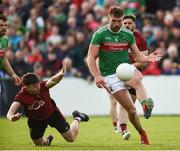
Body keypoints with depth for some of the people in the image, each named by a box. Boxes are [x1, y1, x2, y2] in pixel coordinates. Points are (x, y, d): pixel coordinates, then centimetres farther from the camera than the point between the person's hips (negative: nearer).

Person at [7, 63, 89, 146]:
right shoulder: (21, 96, -31)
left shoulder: (43, 86, -31)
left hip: (52, 114, 0)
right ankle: (47, 140, 51)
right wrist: (12, 117, -64)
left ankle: (77, 118, 38)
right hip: (35, 120, 0)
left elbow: (53, 80, -52)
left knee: (71, 138, 7)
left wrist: (60, 74, -74)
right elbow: (10, 113, -39)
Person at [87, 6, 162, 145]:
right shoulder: (100, 34, -5)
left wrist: (148, 58, -14)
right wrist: (97, 76, -19)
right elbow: (91, 58, -5)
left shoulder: (128, 34, 6)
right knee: (131, 109, -13)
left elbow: (137, 56, 9)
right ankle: (142, 134, 3)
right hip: (110, 75, -5)